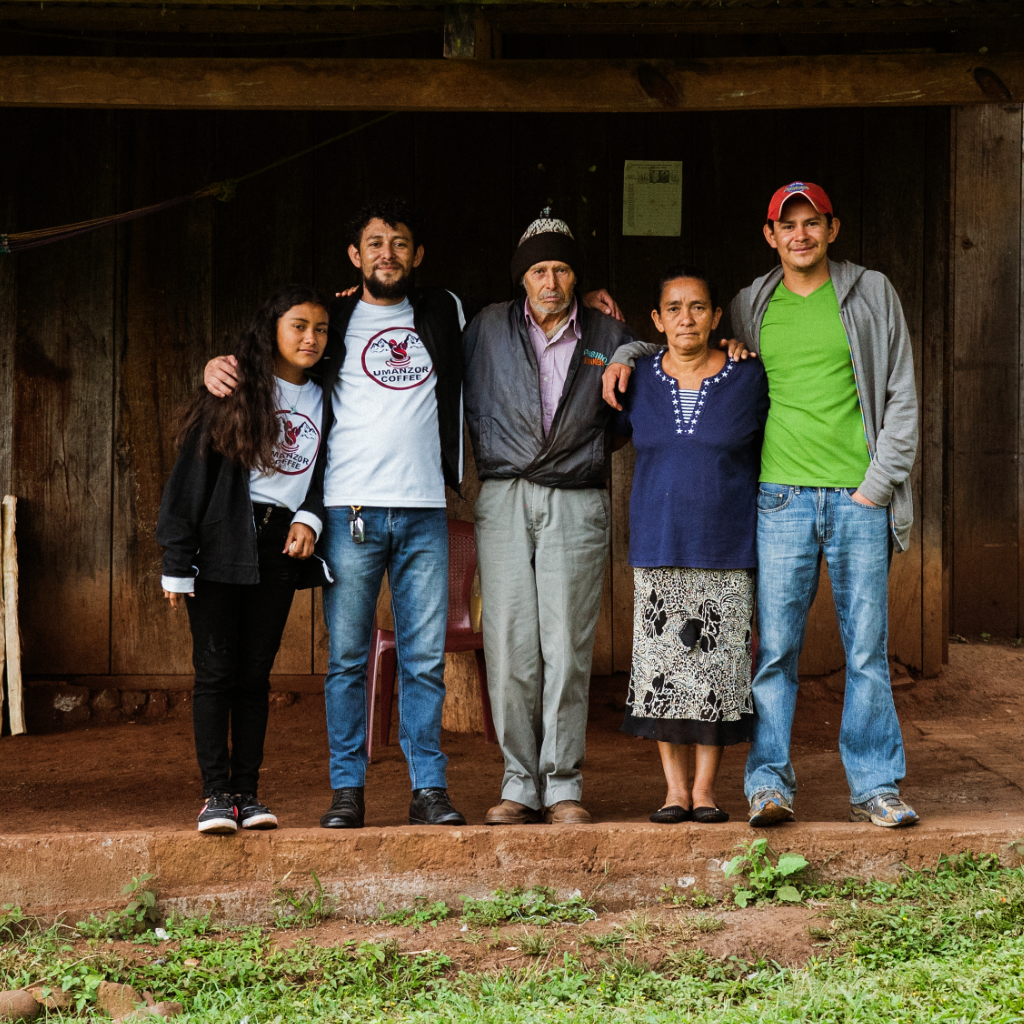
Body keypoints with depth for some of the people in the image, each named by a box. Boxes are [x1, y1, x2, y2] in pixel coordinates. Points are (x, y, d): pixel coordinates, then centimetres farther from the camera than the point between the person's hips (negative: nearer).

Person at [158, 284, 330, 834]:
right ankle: (216, 794, 1)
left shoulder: (322, 401, 12)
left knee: (256, 673, 5)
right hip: (221, 545, -4)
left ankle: (247, 792, 9)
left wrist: (310, 518, -3)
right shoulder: (233, 391, -2)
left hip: (280, 548, 4)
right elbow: (190, 473, -4)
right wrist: (177, 561, -9)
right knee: (216, 670, -4)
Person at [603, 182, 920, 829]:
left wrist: (878, 485, -2)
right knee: (775, 648, -3)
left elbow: (901, 396, 6)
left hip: (859, 497, -1)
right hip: (781, 499, 1)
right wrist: (624, 354, 8)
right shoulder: (749, 307, 12)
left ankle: (875, 787, 9)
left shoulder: (872, 294, 8)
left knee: (868, 649, 1)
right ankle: (770, 782, 4)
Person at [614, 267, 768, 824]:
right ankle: (675, 788, 10)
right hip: (658, 546, 1)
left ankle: (705, 788, 9)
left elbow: (766, 459, 8)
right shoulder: (636, 381, 3)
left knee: (717, 662, 0)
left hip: (726, 547, -1)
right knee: (663, 660, 1)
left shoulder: (750, 379, -1)